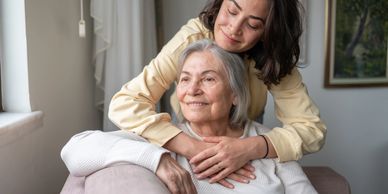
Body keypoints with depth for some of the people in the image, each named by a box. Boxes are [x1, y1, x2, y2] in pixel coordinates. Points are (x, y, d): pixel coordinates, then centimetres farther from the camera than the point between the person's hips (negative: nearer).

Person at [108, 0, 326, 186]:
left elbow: (312, 128, -24)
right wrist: (192, 147, -43)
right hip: (190, 142, -1)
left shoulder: (273, 59, -22)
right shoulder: (191, 40, -28)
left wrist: (252, 148, -41)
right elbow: (124, 104, -32)